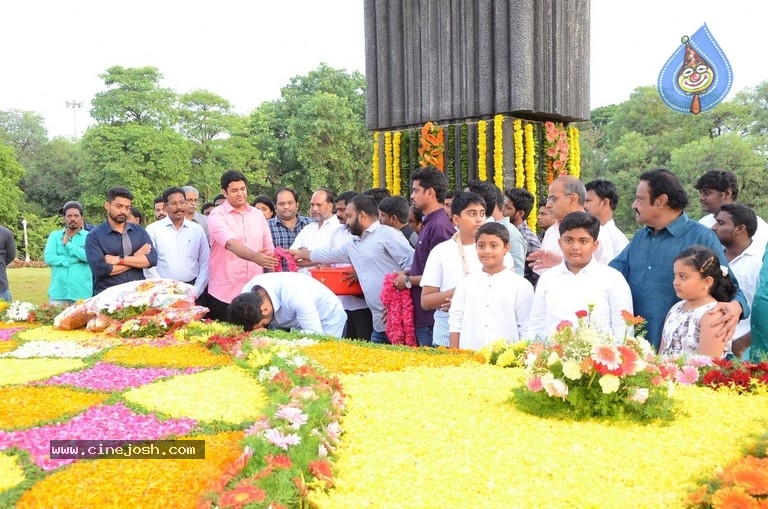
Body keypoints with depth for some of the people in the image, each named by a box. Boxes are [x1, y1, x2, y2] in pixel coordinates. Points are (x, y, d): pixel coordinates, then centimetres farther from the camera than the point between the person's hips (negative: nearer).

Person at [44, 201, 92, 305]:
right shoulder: (55, 235, 9)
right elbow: (49, 258, -6)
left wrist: (67, 244, -8)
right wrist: (76, 260, -11)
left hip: (82, 294, -2)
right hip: (58, 293, 2)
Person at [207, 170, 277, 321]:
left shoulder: (258, 214, 10)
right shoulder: (217, 215, -7)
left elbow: (269, 249, 14)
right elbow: (231, 243, -25)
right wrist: (253, 257, -42)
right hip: (224, 294, -4)